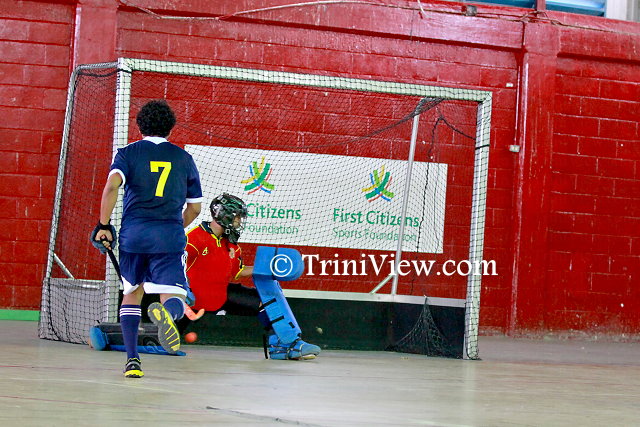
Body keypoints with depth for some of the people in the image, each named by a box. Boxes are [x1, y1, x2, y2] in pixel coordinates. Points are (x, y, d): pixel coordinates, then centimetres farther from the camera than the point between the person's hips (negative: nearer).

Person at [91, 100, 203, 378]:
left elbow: (112, 185, -11)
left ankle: (132, 359, 12)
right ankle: (165, 311, -44)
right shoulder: (184, 158, 14)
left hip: (133, 234, 1)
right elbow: (194, 209, 16)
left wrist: (103, 225, -5)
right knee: (175, 300, -5)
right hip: (170, 237, -1)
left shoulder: (128, 153, 8)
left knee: (132, 293, 20)